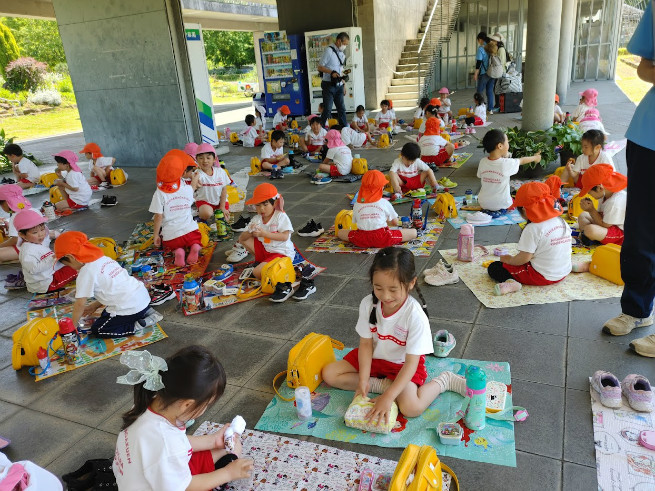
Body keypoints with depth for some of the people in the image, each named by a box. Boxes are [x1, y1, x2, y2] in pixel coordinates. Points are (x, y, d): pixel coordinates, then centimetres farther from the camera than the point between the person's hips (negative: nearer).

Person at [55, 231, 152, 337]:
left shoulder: (86, 273, -12)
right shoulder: (104, 258, 12)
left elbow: (80, 304, -7)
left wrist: (72, 326, 7)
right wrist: (94, 306, 24)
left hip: (130, 308, -8)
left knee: (97, 330, 10)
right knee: (105, 315, 29)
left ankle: (136, 326, -4)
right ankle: (144, 313, 14)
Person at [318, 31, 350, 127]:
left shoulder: (342, 53, 15)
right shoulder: (329, 51, -8)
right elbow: (320, 67, -10)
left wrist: (344, 84, 17)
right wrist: (332, 72, -23)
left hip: (339, 85, 7)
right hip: (329, 85, -7)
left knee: (342, 109, 8)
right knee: (327, 110, -7)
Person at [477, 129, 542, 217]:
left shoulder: (482, 162, -12)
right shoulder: (507, 163, -21)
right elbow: (522, 161, -1)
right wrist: (535, 157, 21)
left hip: (483, 203, 4)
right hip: (501, 204, -4)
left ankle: (487, 210, 11)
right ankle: (502, 210, 4)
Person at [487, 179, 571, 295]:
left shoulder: (533, 229, -22)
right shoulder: (562, 222, 2)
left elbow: (524, 258, -21)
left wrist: (509, 259, -2)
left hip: (542, 276, -9)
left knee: (493, 268, -8)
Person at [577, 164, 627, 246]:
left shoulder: (616, 202, -29)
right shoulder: (605, 194, 1)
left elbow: (604, 225, -23)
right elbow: (601, 216, 7)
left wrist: (591, 210, -20)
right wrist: (590, 209, -11)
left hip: (621, 234, -11)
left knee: (590, 229, -37)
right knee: (582, 215, 18)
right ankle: (585, 235, -8)